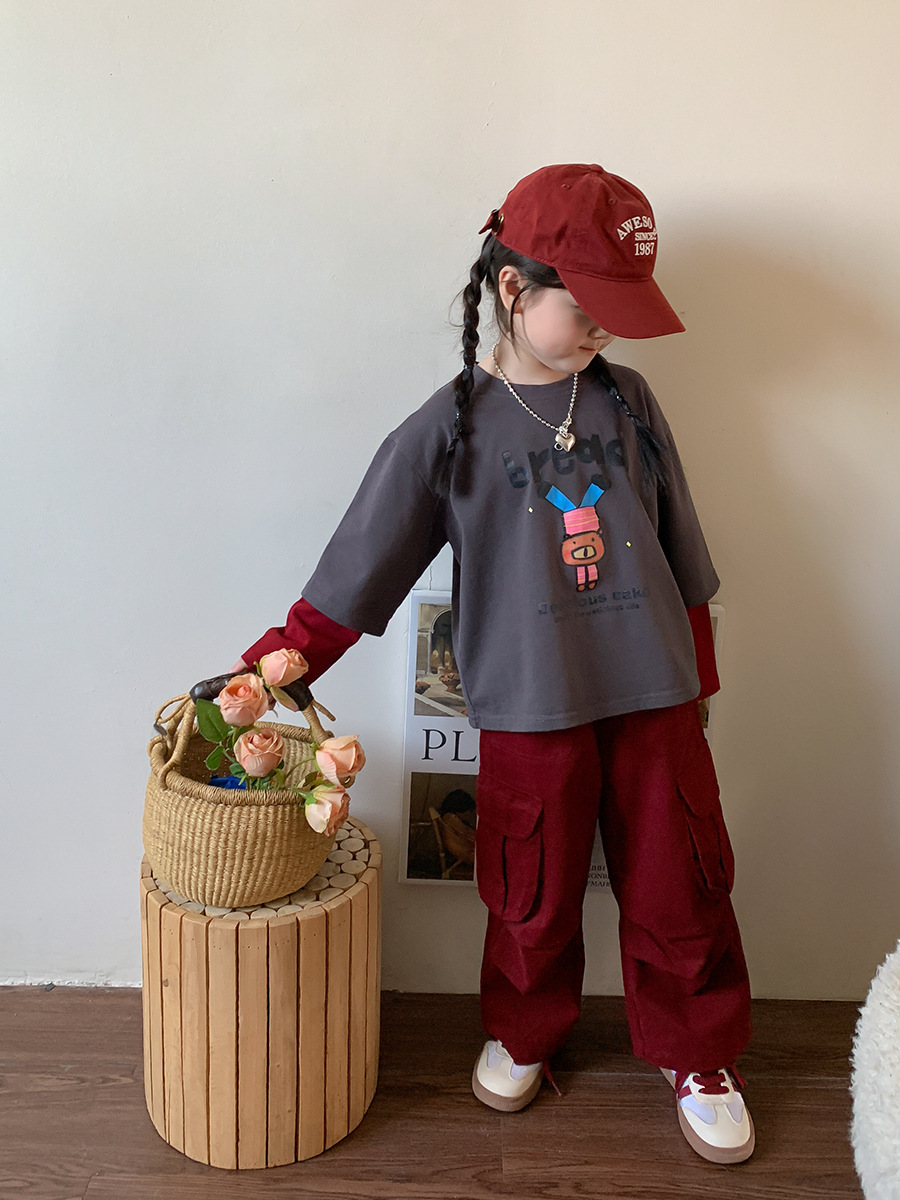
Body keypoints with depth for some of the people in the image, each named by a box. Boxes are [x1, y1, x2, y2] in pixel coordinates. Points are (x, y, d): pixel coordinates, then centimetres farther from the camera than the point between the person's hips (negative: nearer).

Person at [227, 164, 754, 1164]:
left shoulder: (626, 402, 4)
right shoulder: (450, 428, -6)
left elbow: (681, 552, 12)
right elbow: (356, 572, -5)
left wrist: (696, 668, 16)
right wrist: (269, 669, -9)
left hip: (653, 700, 3)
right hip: (530, 713, -2)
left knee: (679, 890, 11)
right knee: (534, 900, 12)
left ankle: (699, 1056, 34)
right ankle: (524, 1035, 40)